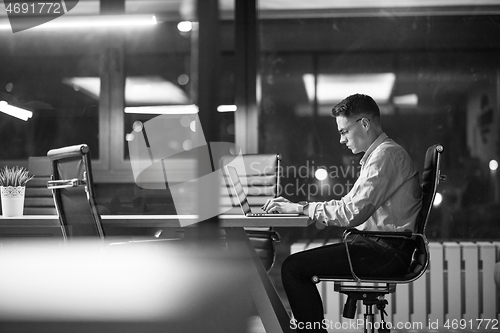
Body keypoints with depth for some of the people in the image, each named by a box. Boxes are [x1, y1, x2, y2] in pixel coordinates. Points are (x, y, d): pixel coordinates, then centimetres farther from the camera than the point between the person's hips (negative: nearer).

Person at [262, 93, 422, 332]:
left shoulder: (386, 154, -13)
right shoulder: (378, 154, 19)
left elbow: (352, 213, -21)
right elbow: (348, 204, 20)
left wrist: (303, 208, -13)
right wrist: (295, 205, 11)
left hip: (388, 252, -10)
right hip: (381, 246, 10)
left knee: (293, 267, -14)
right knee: (297, 263, 10)